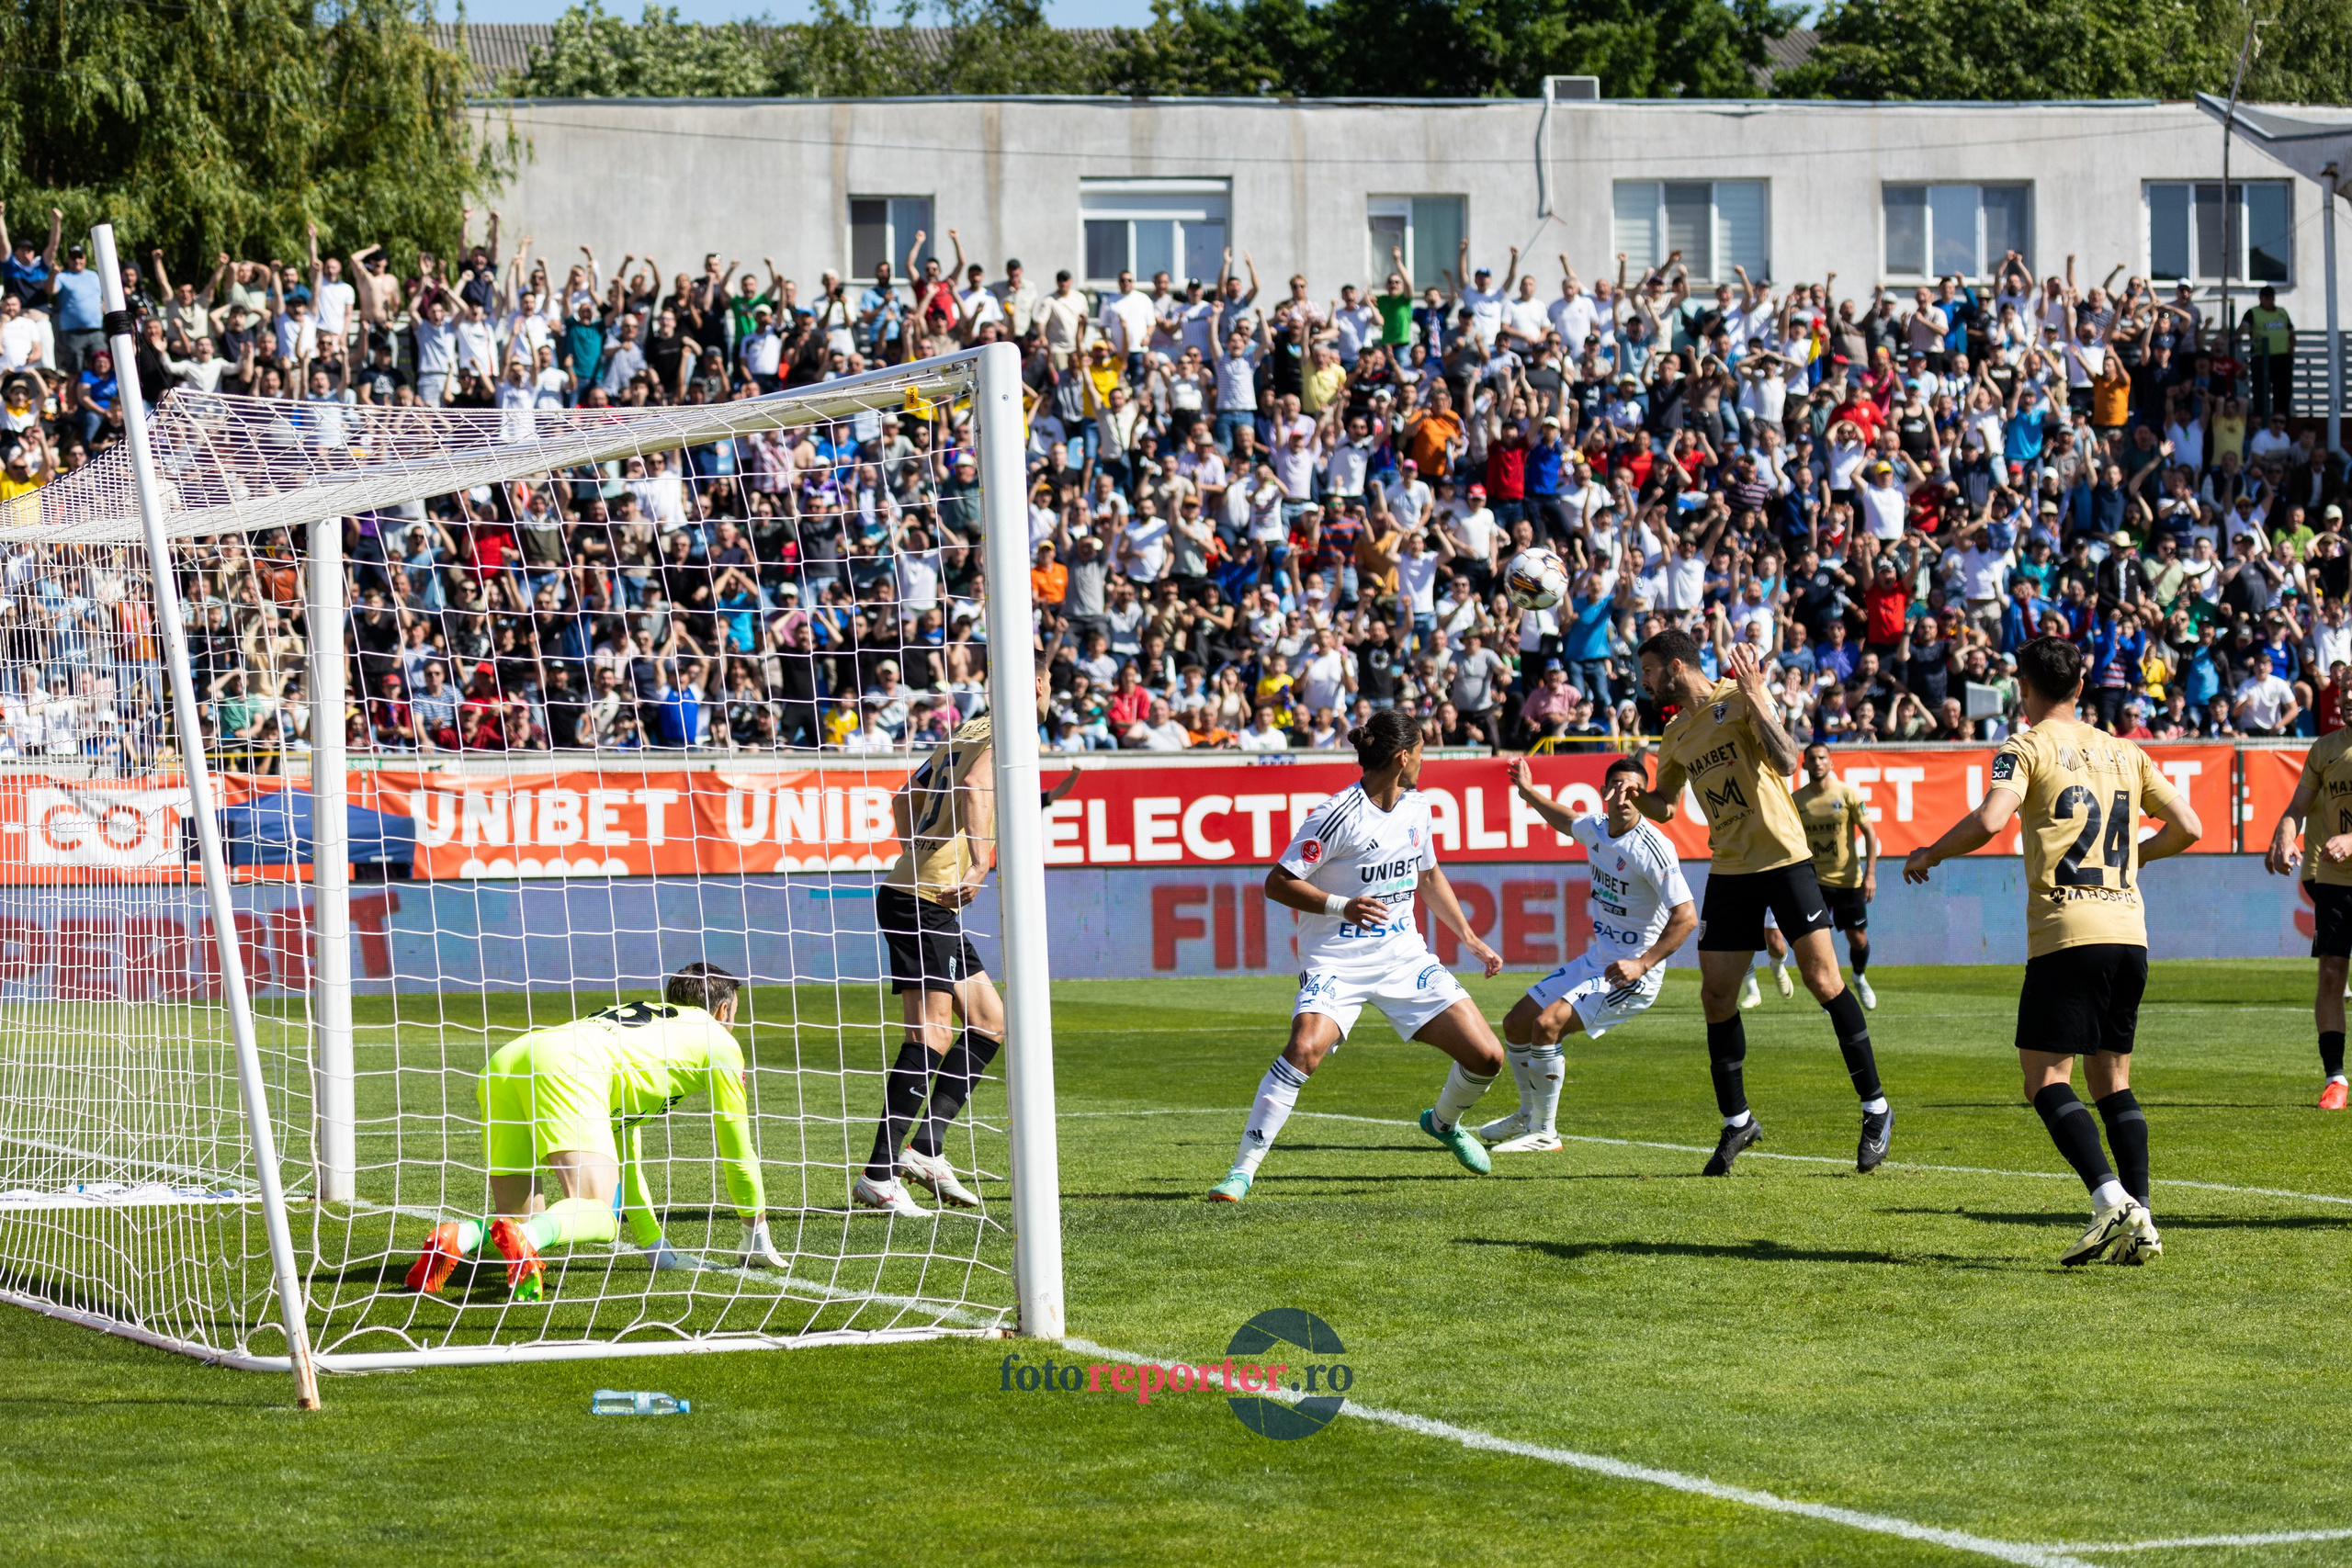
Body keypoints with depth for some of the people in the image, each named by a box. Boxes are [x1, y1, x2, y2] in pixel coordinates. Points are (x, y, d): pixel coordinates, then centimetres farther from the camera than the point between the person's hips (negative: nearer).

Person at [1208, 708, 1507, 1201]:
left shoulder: (1415, 805, 5)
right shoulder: (1337, 816, -18)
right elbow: (1277, 883, -16)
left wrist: (1470, 938, 21)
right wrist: (1343, 905, -28)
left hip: (1405, 957, 6)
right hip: (1337, 961, -6)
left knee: (1486, 1057, -1)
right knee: (1305, 1049, -32)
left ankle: (1443, 1123, 33)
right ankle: (1243, 1170, -24)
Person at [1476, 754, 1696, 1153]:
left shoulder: (1652, 848, -23)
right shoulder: (1596, 828, 1)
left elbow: (1686, 917, -24)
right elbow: (1566, 822, 29)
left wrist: (1643, 964, -29)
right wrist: (1529, 793, 27)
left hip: (1632, 974, -9)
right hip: (1594, 961, 9)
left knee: (1548, 1023, -24)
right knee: (1516, 1023, 12)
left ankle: (1544, 1133, -11)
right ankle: (1528, 1116, 34)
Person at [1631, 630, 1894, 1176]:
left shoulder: (1739, 699, -8)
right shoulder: (1676, 735, 13)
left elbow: (1786, 760, -21)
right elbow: (1661, 806, 24)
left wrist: (1754, 695, -27)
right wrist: (1633, 797, 3)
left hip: (1784, 859, -6)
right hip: (1728, 871, 7)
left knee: (1822, 981, -9)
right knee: (1716, 996, 1)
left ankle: (1876, 1109, 1)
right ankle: (1736, 1122, 15)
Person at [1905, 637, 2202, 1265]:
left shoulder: (2027, 748, 0)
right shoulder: (2124, 752, 17)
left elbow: (1989, 819, -16)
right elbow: (2187, 827, 15)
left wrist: (1929, 855, 1)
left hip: (2067, 934, -6)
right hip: (2128, 927, 6)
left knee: (2046, 1078, -4)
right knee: (2112, 1080, 12)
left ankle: (2111, 1199, -22)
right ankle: (2140, 1224, 2)